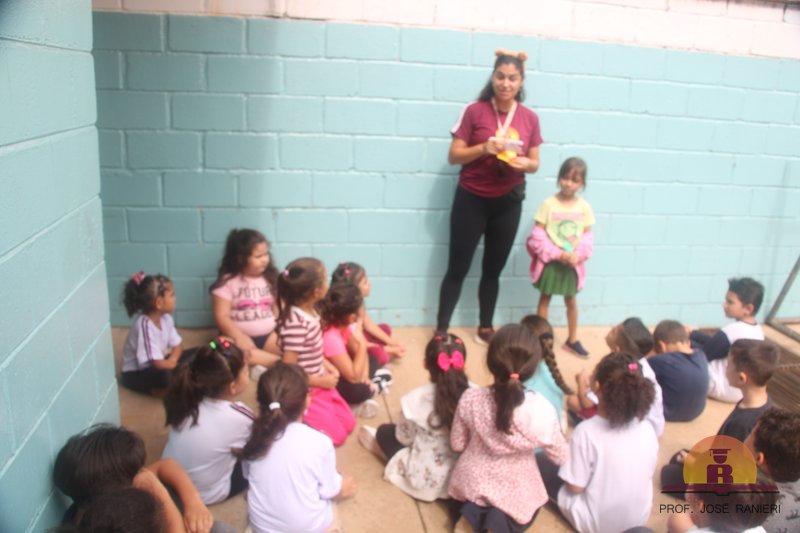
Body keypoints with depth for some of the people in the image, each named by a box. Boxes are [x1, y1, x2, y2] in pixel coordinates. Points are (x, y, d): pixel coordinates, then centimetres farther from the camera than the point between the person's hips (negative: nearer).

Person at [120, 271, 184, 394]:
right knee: (166, 376, -37)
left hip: (156, 365, 8)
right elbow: (158, 364, -32)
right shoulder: (144, 325, -30)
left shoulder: (165, 317, -6)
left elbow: (178, 344, 2)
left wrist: (172, 359, -19)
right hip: (136, 374, -8)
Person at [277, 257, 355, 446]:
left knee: (348, 423, 14)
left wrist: (328, 366, 0)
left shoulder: (310, 311, -4)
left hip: (319, 385, 8)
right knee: (336, 434, -2)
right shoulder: (295, 323, -30)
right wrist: (321, 381, -16)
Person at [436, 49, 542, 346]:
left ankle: (485, 328, 26)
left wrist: (524, 163, -15)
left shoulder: (530, 118, 2)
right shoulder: (475, 111, -6)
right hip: (472, 199, -3)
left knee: (493, 268, 13)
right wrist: (484, 148, -22)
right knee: (457, 268, 1)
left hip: (508, 202, 3)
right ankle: (441, 330, 10)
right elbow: (454, 156, -6)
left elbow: (535, 163, 8)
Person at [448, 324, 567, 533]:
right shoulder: (543, 411, -27)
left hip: (472, 483, 1)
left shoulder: (470, 399, -23)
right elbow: (560, 457, -9)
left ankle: (469, 513, 1)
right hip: (516, 494, -1)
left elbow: (457, 445, -7)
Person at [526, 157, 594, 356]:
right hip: (550, 261, -3)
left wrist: (578, 254, -16)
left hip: (572, 263, 3)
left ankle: (572, 340, 30)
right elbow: (538, 234, -12)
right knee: (545, 298, 9)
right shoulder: (549, 203, -10)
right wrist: (557, 254, -19)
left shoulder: (584, 207, -2)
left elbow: (587, 236, 1)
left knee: (571, 300, 15)